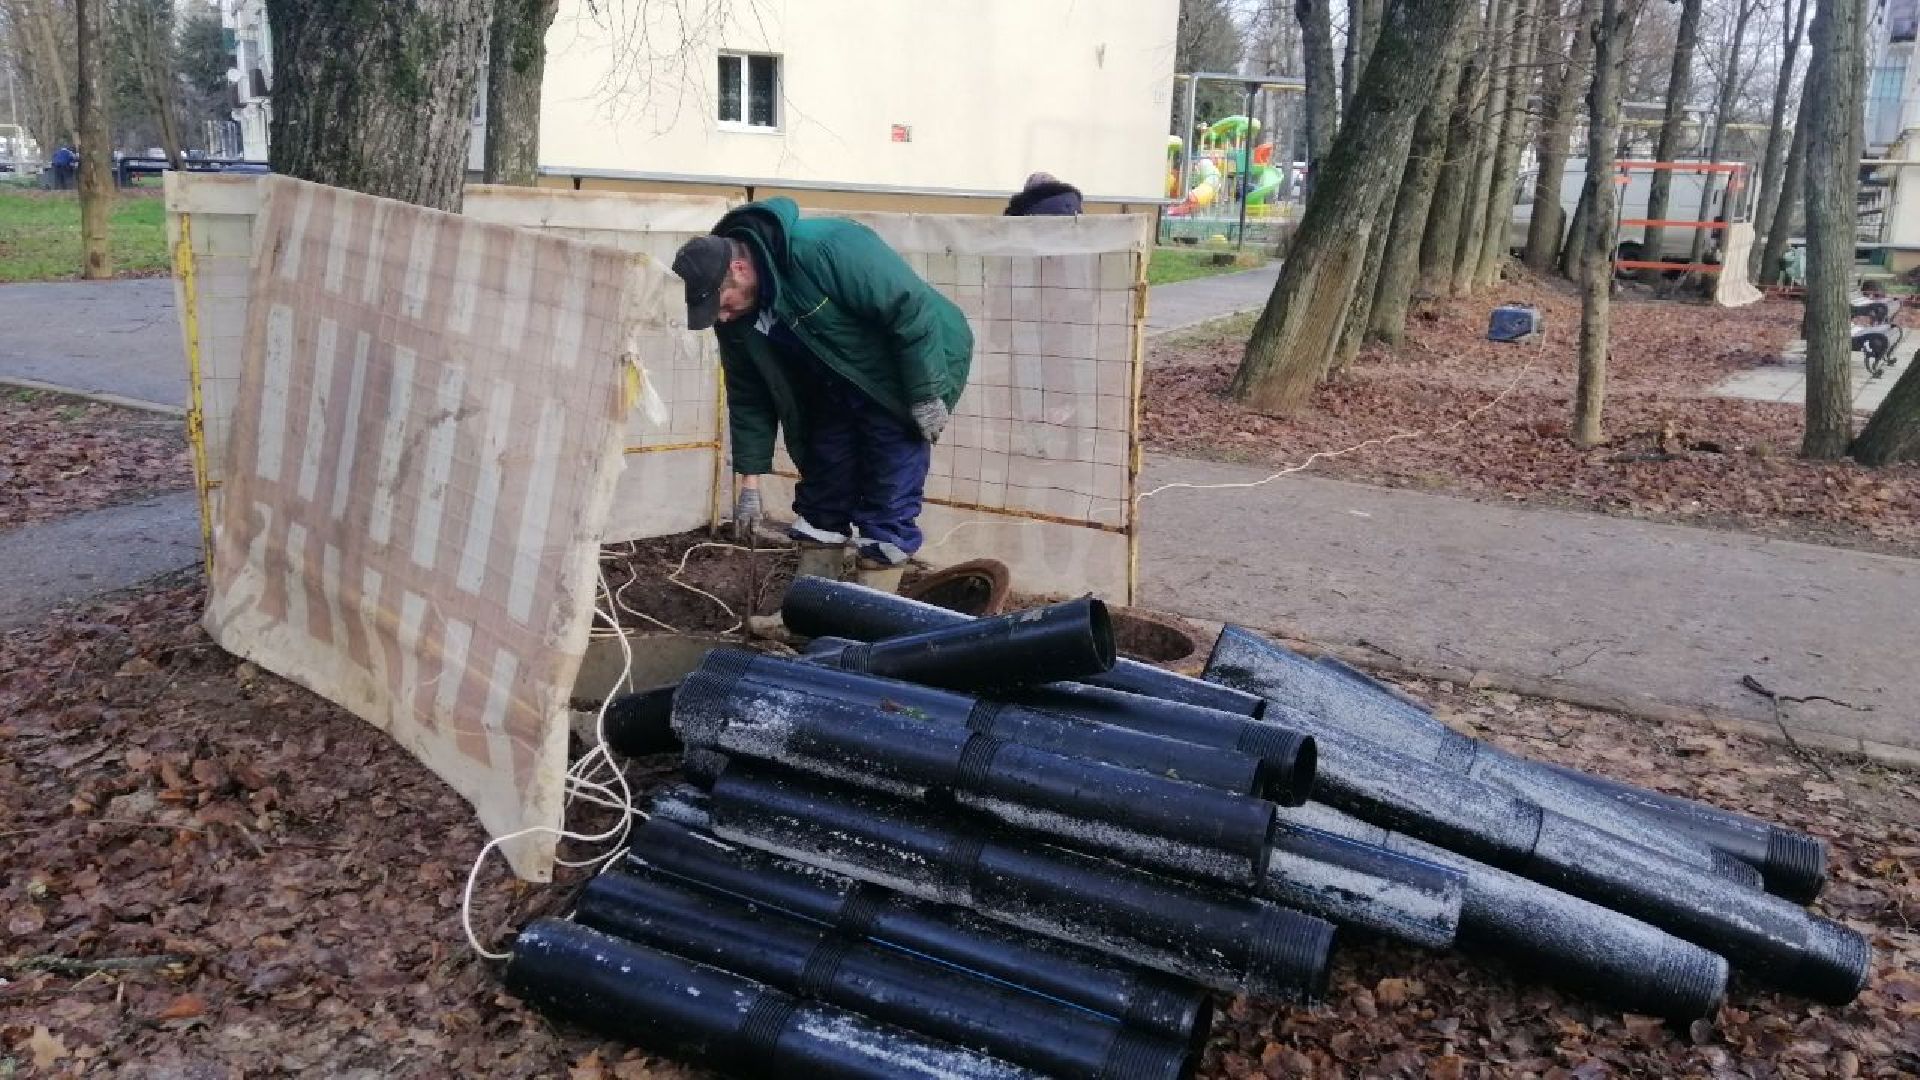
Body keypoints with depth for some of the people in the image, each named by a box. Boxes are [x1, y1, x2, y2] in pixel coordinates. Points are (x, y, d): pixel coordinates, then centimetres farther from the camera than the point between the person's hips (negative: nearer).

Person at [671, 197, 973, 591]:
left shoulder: (825, 249, -33)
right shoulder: (735, 319, -9)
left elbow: (910, 306, -29)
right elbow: (749, 396, 1)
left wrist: (926, 394, -24)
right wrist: (749, 477, 0)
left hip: (899, 384, -7)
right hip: (833, 396, 7)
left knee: (887, 508, -8)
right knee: (820, 500, 9)